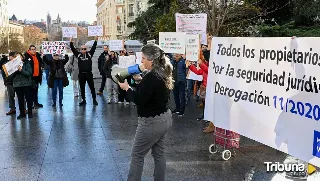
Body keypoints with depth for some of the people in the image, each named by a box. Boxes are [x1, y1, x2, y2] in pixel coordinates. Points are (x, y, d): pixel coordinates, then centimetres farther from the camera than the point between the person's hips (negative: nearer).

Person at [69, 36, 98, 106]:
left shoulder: (89, 54, 3)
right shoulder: (78, 55, 5)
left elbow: (93, 48, -3)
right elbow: (73, 49, 0)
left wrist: (95, 41, -11)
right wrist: (71, 42, -8)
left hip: (89, 73, -1)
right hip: (81, 74, 2)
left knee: (92, 87, 3)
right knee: (82, 88, 9)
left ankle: (94, 100, 13)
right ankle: (83, 100, 20)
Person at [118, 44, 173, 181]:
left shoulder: (151, 77, -24)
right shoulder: (163, 73, 4)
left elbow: (139, 100, -22)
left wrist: (127, 88, -9)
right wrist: (140, 80, 7)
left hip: (152, 122, -9)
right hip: (165, 117, 9)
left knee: (137, 155, 5)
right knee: (159, 154, 18)